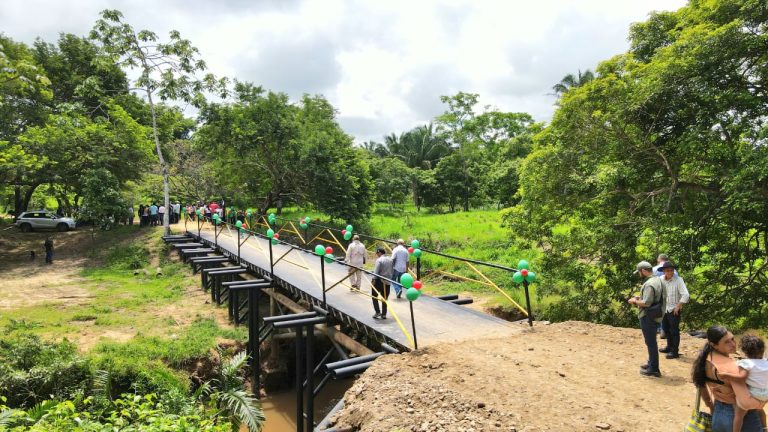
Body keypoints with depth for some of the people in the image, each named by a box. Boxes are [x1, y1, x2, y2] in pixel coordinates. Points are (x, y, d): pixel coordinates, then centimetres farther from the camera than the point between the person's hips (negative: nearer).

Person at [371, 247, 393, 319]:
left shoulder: (379, 260, -13)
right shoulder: (390, 259, 7)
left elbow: (376, 272, -18)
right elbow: (392, 271, 9)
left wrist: (374, 280, -14)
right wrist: (390, 278, 14)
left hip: (379, 281, -6)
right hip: (387, 282, 6)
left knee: (374, 296, 11)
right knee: (384, 298, 14)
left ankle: (378, 312, 4)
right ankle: (384, 314, 16)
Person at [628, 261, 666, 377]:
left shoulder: (649, 284, -23)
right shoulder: (658, 280, 8)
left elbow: (646, 303, -27)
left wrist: (635, 301, -11)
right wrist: (640, 298, 13)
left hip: (648, 317, -10)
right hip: (654, 316, 10)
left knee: (651, 342, 0)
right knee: (651, 341, 21)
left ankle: (653, 369, 8)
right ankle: (651, 363, 35)